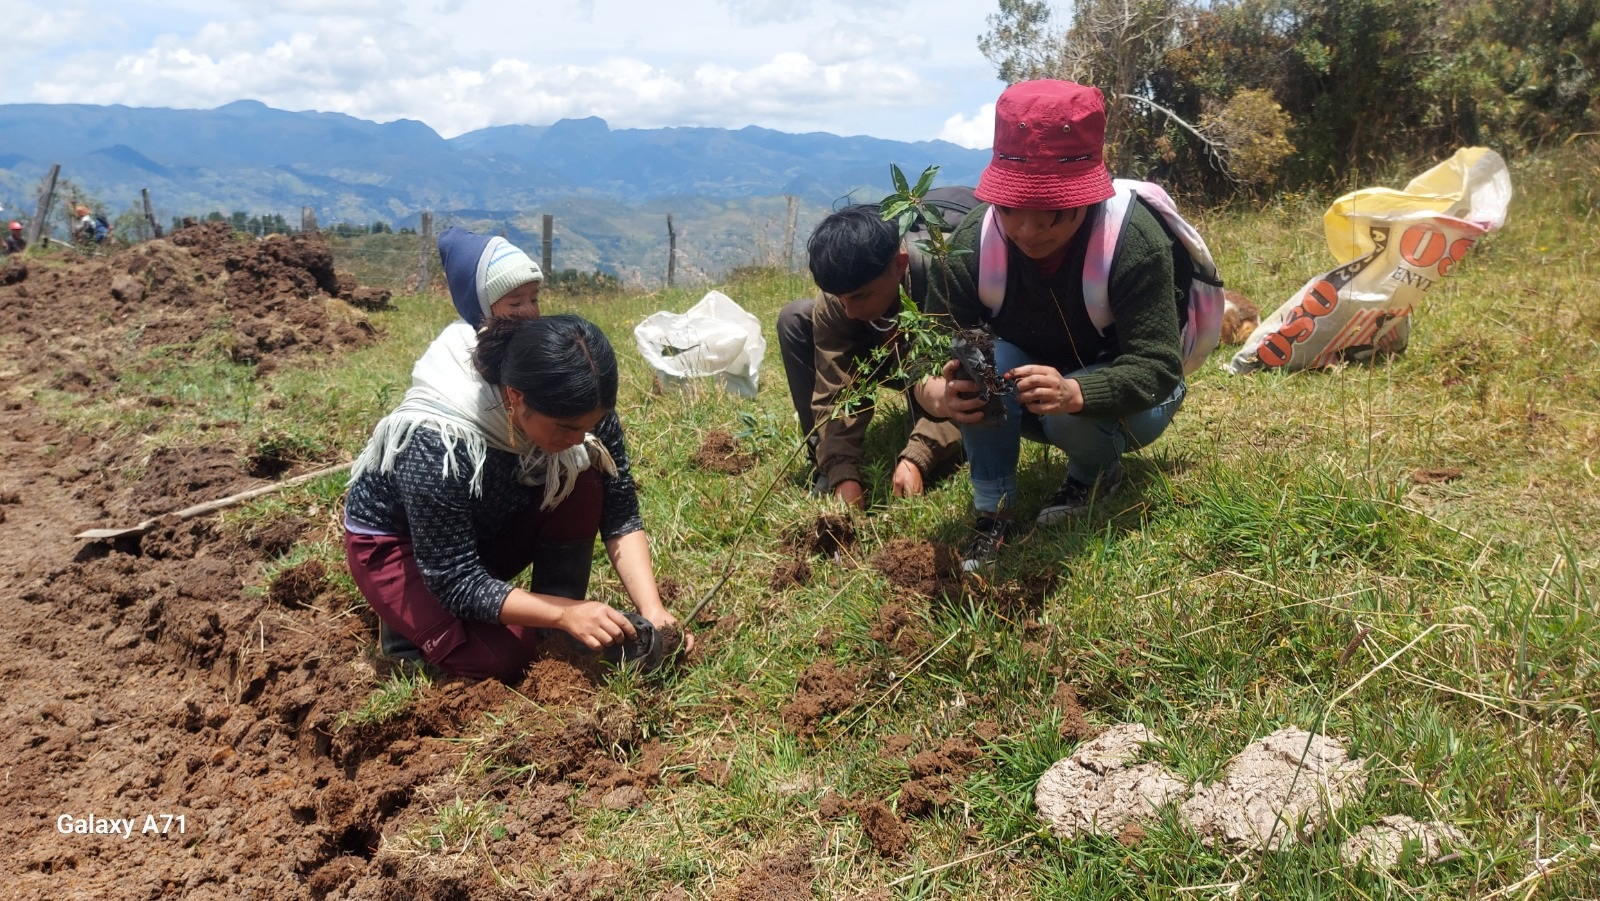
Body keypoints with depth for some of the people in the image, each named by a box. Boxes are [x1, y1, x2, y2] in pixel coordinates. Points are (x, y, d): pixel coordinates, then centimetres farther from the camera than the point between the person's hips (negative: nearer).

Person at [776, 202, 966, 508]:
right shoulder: (833, 302, -29)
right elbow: (836, 392, -27)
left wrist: (916, 457, -46)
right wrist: (843, 472, -40)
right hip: (887, 359, 5)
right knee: (794, 319, -19)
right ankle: (828, 465, -16)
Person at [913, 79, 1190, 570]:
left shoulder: (1134, 241, -31)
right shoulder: (972, 244, -24)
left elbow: (1157, 367, -34)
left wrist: (1074, 393, -55)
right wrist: (935, 392, -51)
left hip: (1117, 395, -2)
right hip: (1024, 399, 2)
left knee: (1070, 416, -35)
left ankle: (1098, 473, 2)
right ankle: (992, 512, -17)